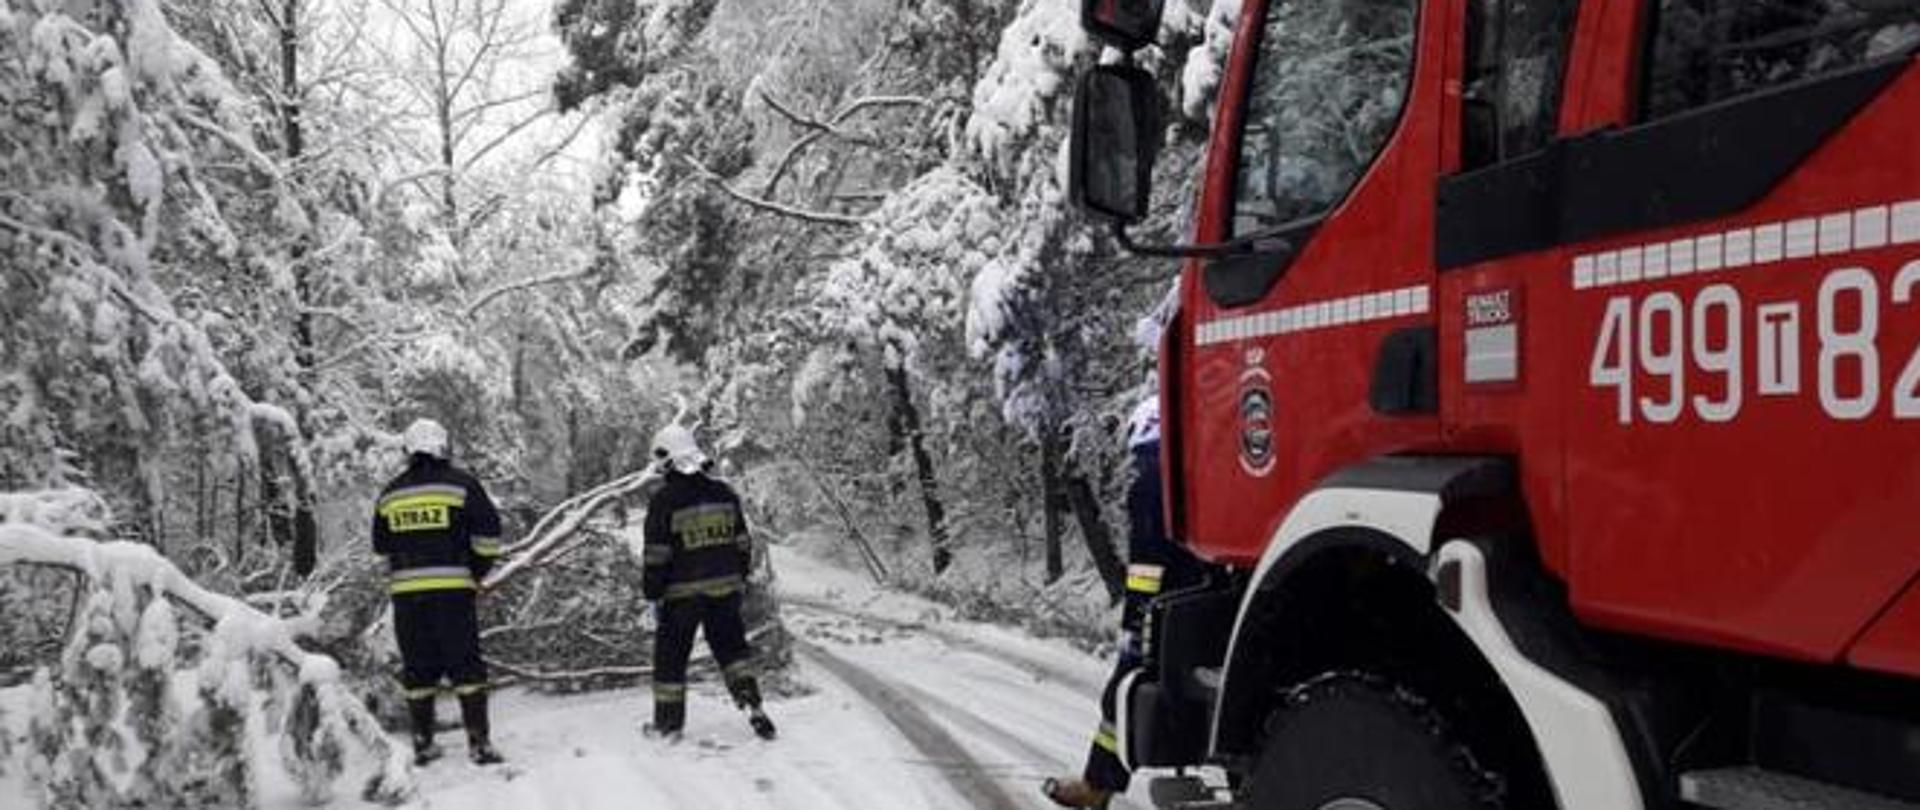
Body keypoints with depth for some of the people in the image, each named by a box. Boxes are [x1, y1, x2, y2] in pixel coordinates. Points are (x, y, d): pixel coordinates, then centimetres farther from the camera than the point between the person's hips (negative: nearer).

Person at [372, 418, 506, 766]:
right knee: (466, 665, 0)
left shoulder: (390, 494, 11)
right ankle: (479, 742, -4)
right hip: (453, 590, -4)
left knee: (418, 668, 11)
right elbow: (489, 532, -5)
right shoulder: (461, 484, -2)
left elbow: (381, 547, 17)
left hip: (406, 592, 4)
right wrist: (478, 570, 7)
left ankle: (423, 743, 15)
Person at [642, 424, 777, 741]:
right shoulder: (724, 493, 2)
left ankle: (668, 723, 19)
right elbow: (742, 544, 9)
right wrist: (740, 581, 20)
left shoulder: (664, 500, -13)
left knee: (671, 655, 10)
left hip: (682, 593, -4)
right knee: (731, 647, 17)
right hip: (725, 588, 4)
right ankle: (751, 701, 3)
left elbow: (657, 556, -11)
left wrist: (652, 594, -1)